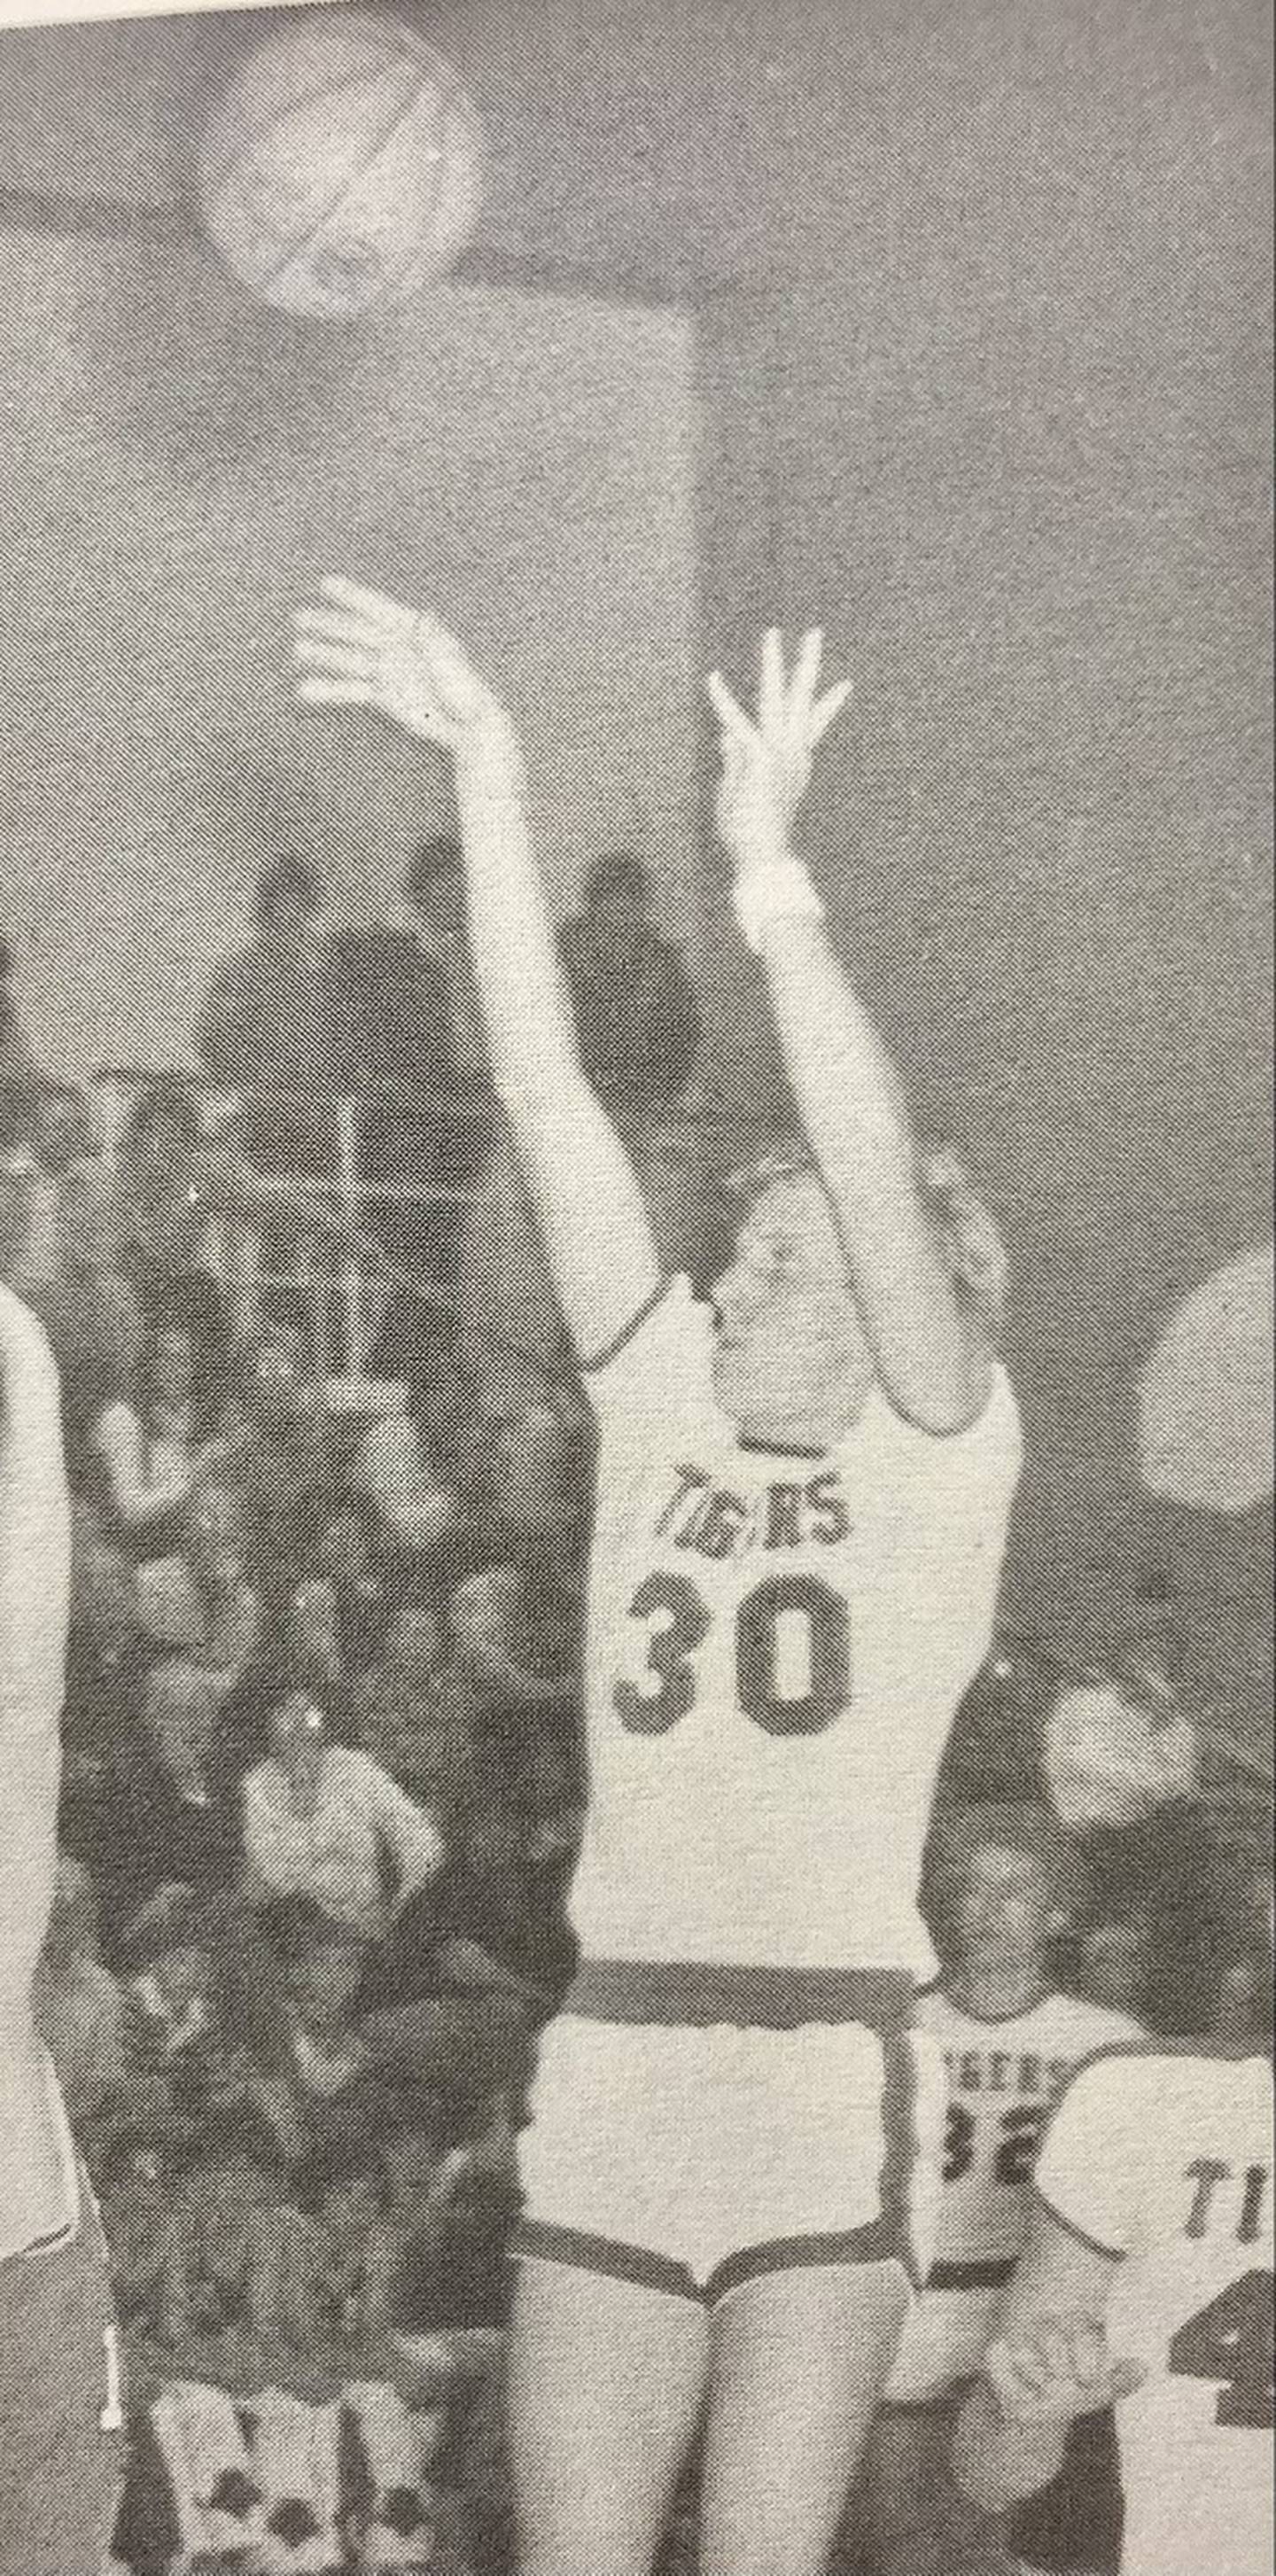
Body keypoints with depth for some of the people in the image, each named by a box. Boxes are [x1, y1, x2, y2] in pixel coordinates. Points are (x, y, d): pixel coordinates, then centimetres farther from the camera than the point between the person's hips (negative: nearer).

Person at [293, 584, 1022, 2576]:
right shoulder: (664, 1408, 9)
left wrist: (772, 872, -21)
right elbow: (546, 1098, 2)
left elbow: (874, 1169, -16)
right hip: (608, 2067, 3)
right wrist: (486, 780, -2)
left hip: (827, 2076, -3)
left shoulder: (940, 1459, 1)